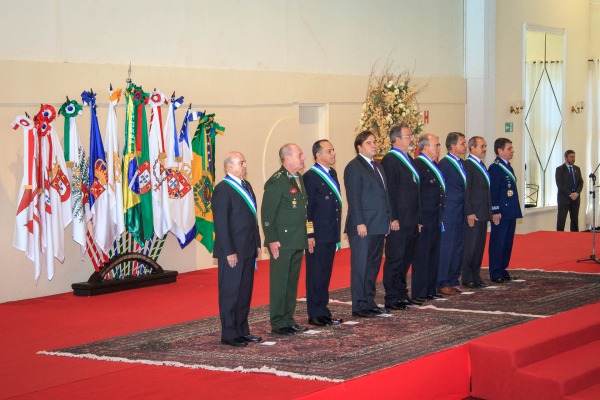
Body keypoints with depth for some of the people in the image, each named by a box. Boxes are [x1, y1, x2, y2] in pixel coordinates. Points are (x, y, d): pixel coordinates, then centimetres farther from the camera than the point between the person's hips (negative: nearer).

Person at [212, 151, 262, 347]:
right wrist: (229, 252, -19)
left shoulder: (246, 186, 14)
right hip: (232, 252, -8)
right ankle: (229, 335, 6)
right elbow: (220, 223, -16)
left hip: (248, 250, 8)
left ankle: (242, 331, 22)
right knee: (230, 293, -1)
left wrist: (257, 243, 15)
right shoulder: (222, 189, -13)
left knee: (245, 292, 13)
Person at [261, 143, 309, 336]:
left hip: (298, 241, 9)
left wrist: (305, 236, 16)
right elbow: (267, 213, -16)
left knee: (292, 282, 14)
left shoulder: (299, 178, 12)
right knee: (279, 283, -1)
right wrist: (272, 240, -19)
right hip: (282, 242, -8)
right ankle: (278, 324, 6)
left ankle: (288, 320, 23)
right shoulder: (276, 182, -15)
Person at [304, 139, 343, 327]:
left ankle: (323, 311, 21)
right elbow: (307, 209, -14)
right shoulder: (310, 177, -12)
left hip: (331, 234, 8)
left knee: (326, 275, 13)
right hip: (317, 236, -8)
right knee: (315, 275, 0)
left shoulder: (332, 173, 14)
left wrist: (337, 232, 17)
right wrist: (309, 236, -16)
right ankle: (315, 315, 6)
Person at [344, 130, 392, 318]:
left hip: (378, 225, 9)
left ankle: (369, 302, 20)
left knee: (373, 265, 13)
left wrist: (387, 219, 14)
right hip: (363, 227, -9)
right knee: (360, 266, -3)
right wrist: (360, 223, -20)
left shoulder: (377, 167, 18)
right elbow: (353, 197, -15)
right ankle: (359, 306, 2)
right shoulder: (354, 167, -9)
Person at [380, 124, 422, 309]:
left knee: (406, 259, 14)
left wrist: (418, 218, 19)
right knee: (395, 259, -3)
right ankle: (391, 299, 3)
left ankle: (402, 294, 22)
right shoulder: (389, 160, -12)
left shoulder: (408, 159, 17)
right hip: (398, 222, -9)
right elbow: (389, 192, -16)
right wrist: (393, 218, -19)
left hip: (411, 221, 9)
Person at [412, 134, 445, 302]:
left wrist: (440, 216, 19)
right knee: (422, 256, -5)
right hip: (424, 219, -9)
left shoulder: (433, 166, 16)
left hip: (435, 219, 10)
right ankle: (419, 293, 0)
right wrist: (417, 220, -21)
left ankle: (431, 290, 21)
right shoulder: (417, 165, -14)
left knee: (434, 255, 13)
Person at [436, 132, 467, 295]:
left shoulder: (462, 164, 13)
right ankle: (442, 283, 3)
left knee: (458, 248, 12)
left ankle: (454, 281, 21)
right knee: (446, 248, -3)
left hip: (461, 214, 9)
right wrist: (442, 211, -13)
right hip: (449, 214, -9)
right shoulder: (444, 164, -13)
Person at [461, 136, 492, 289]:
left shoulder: (481, 166, 17)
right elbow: (466, 191, -16)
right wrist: (469, 213, -20)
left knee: (479, 247, 11)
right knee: (470, 247, -4)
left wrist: (488, 212, 16)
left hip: (483, 213, 9)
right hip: (473, 214, -9)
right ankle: (466, 279, 2)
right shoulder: (467, 165, -12)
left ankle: (476, 276, 17)